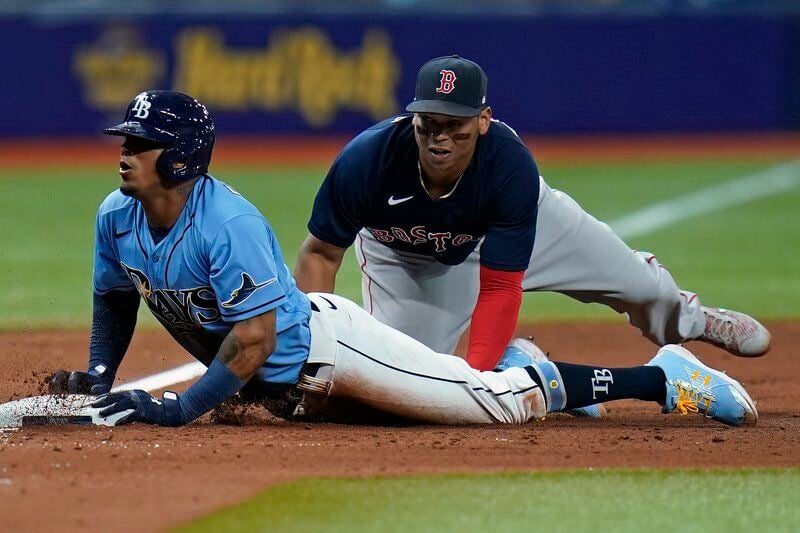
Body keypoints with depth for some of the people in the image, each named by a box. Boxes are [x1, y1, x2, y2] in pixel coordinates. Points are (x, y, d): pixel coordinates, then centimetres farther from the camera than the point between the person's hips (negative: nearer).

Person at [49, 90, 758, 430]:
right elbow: (116, 298, 13)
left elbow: (256, 335, -32)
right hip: (285, 388, 9)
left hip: (321, 341, -9)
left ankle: (662, 378, 0)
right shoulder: (116, 218, -5)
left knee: (499, 400, -10)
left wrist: (183, 409, -33)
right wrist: (97, 378, -1)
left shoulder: (229, 224, -30)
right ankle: (517, 367, 41)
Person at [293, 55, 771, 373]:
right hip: (403, 253, 0)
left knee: (637, 283, 13)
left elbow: (500, 287, -36)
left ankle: (686, 318, 52)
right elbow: (321, 254, -27)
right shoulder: (365, 162, -40)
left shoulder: (511, 167, -39)